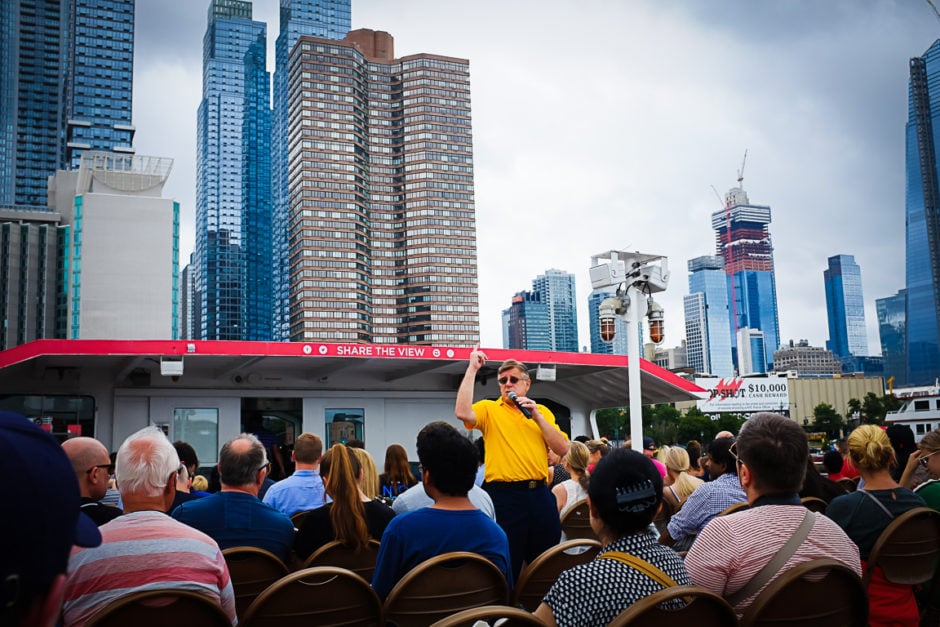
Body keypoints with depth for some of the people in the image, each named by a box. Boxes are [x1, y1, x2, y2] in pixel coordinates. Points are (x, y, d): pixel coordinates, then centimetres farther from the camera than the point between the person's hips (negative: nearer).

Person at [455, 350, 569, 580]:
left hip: (539, 494, 4)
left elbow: (562, 449, 4)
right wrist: (472, 369, -13)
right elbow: (463, 413, -18)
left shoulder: (542, 411, 14)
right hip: (504, 494, -3)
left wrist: (537, 416, -5)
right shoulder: (489, 409, 4)